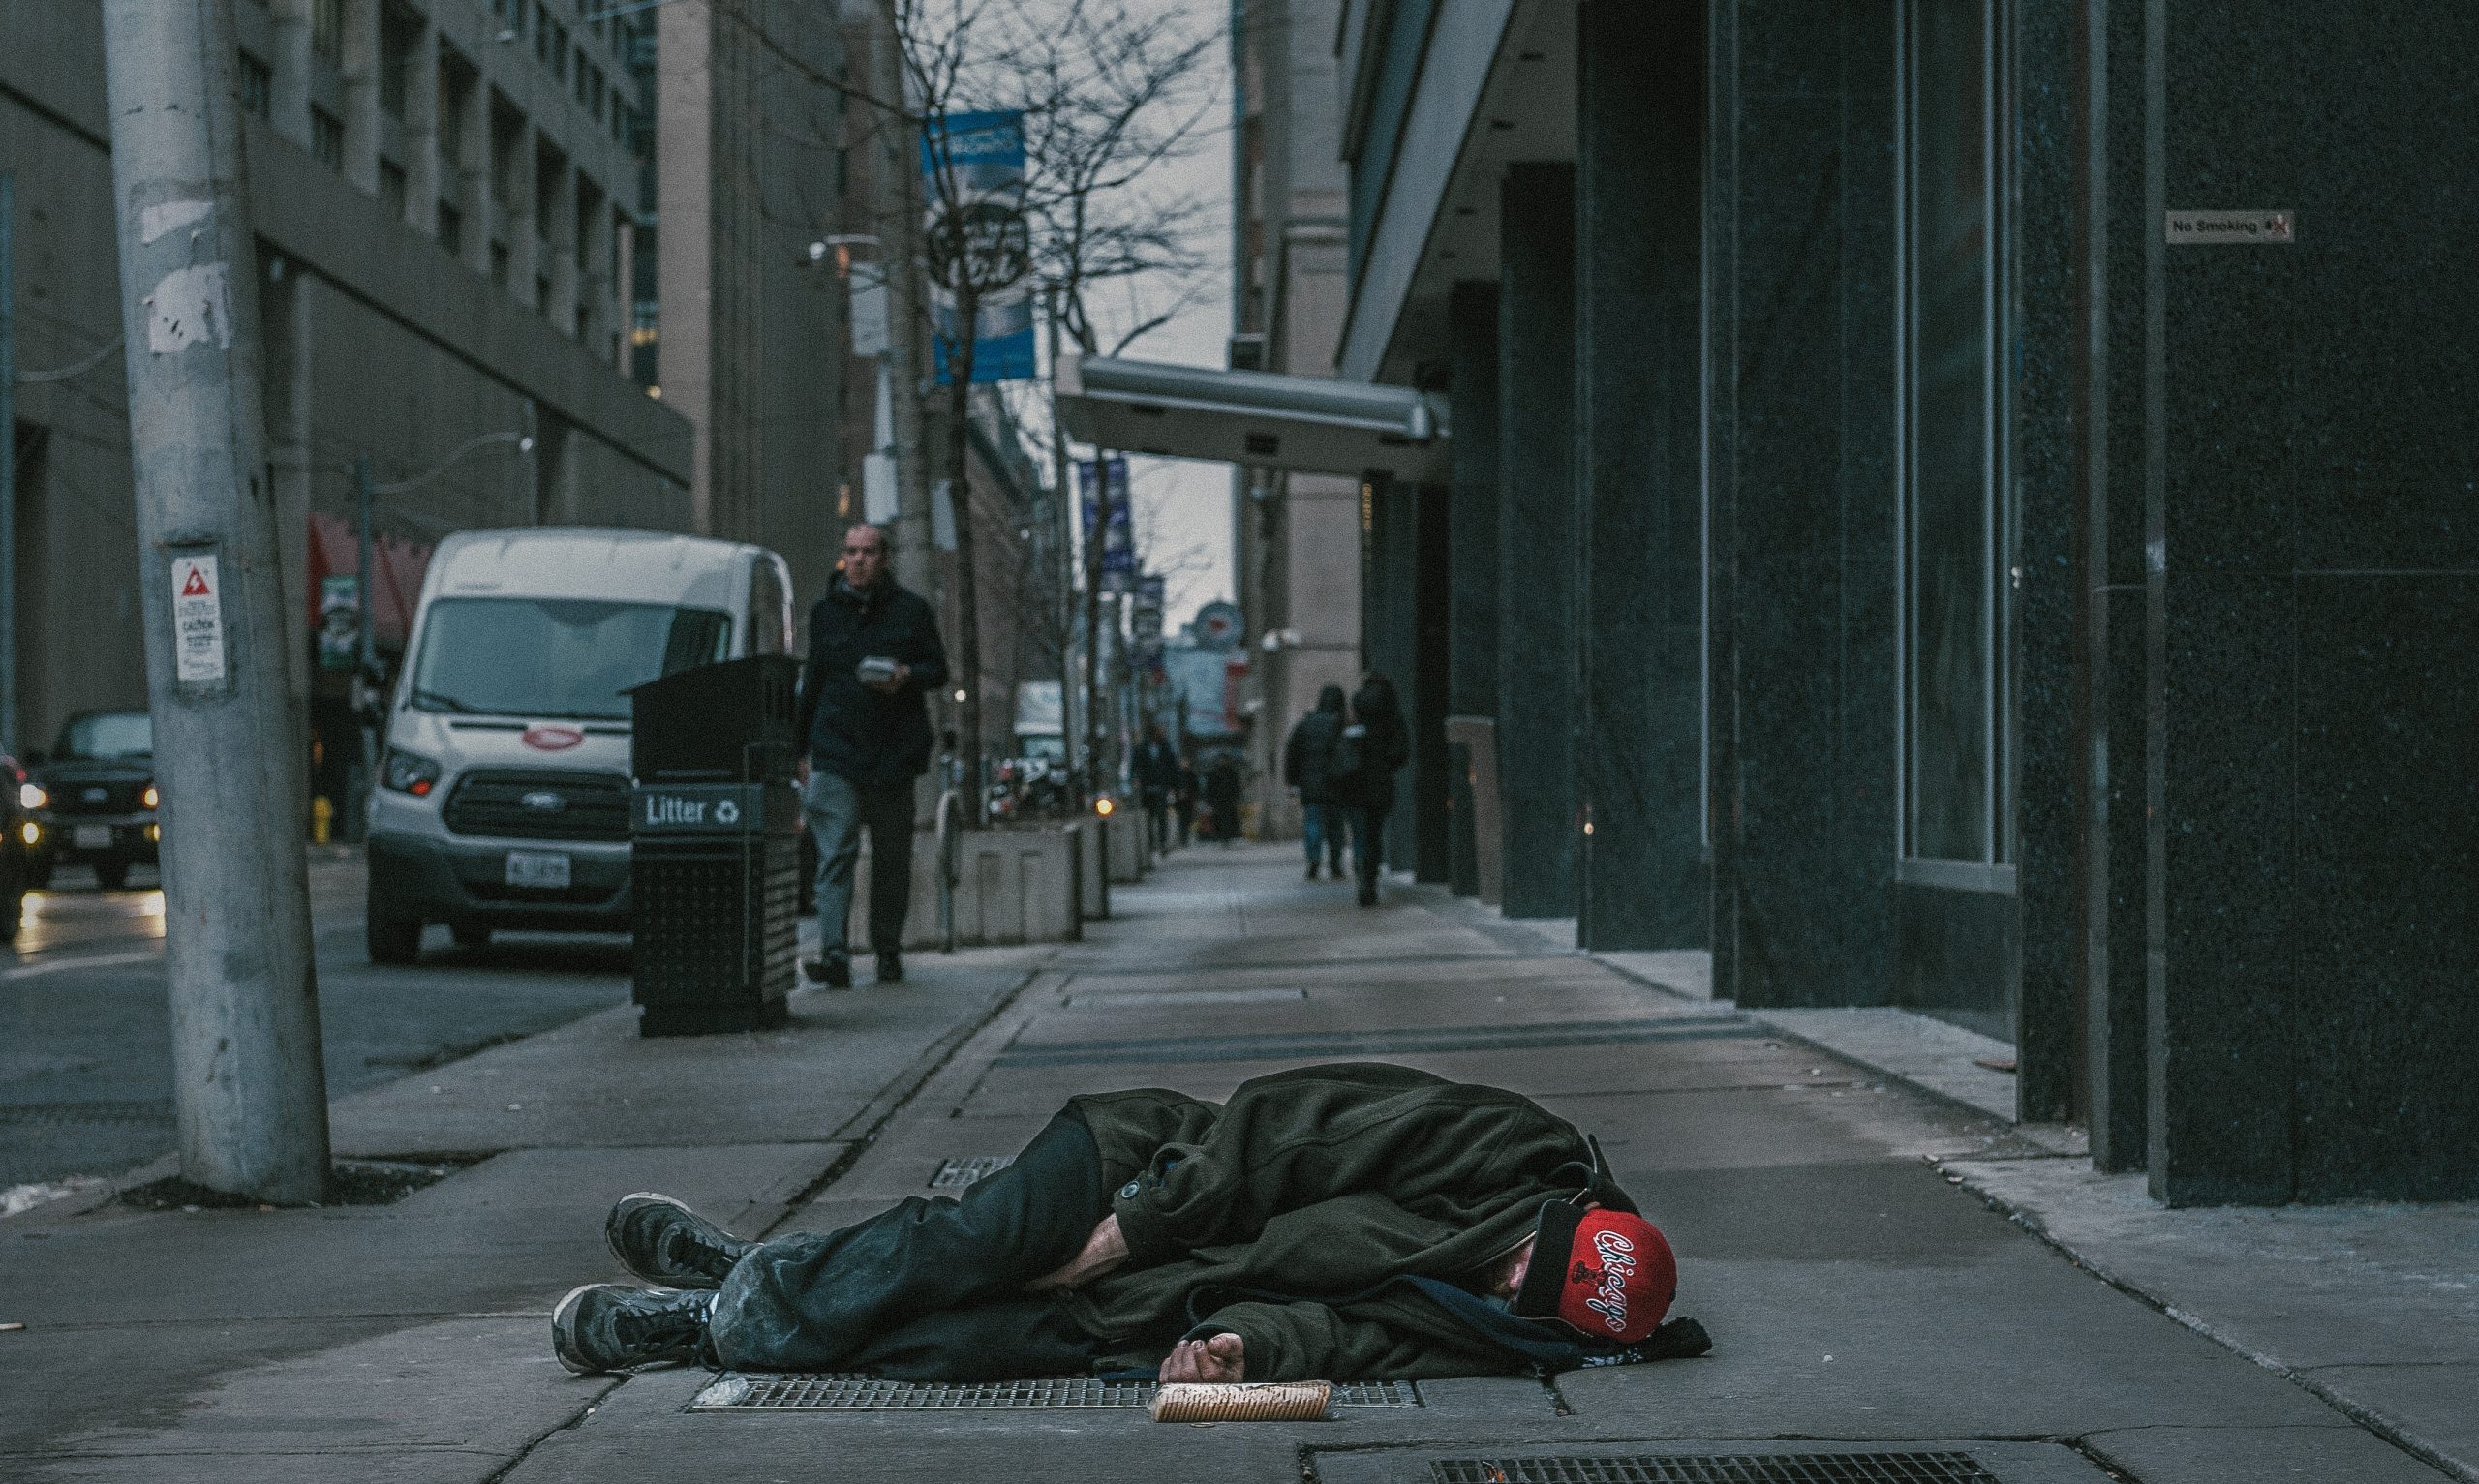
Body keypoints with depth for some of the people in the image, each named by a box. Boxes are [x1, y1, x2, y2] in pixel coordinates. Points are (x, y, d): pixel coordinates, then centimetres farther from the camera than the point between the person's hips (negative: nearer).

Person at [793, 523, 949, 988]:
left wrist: (907, 676, -15)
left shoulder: (910, 610, 7)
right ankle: (834, 954, -21)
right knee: (836, 853, -12)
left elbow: (938, 669, 8)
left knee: (892, 857, 7)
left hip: (892, 754, 0)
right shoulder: (825, 613, 13)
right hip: (836, 755, 0)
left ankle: (888, 950, 20)